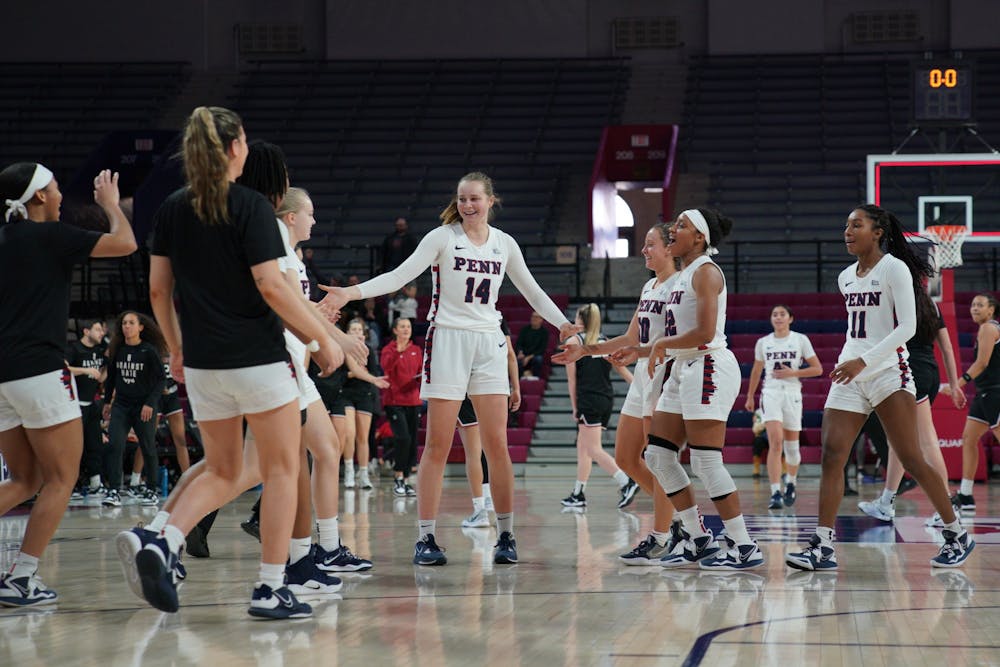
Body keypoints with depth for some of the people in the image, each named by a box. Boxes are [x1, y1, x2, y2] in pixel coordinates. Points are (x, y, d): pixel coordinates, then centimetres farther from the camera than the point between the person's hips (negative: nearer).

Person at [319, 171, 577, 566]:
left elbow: (531, 290, 21)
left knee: (497, 444, 0)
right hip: (447, 340, -3)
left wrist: (563, 324, 16)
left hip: (488, 344, 3)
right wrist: (352, 293, -25)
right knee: (438, 446, -4)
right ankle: (425, 538, 0)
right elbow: (401, 275, -12)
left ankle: (506, 535, 8)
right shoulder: (442, 237, -3)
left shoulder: (504, 244, 9)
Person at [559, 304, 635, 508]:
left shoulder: (573, 342, 0)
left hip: (589, 399, -7)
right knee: (583, 447, 15)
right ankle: (578, 494, 17)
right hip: (608, 399, 7)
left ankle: (626, 482, -25)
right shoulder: (605, 341, 15)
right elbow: (623, 370, 9)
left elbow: (572, 379, -1)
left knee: (593, 450, -9)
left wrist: (575, 407, 3)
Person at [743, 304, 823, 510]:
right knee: (775, 443, -17)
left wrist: (792, 373, -10)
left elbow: (817, 369, 1)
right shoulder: (763, 343, 8)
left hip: (792, 394, 0)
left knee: (791, 446, 8)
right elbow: (756, 371, 22)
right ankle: (775, 493, -23)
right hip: (771, 393, 0)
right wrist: (750, 397, 25)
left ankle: (791, 483, 36)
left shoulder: (801, 340, 2)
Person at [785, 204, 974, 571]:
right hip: (849, 376, 6)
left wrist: (864, 361, -20)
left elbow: (907, 327, -13)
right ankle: (822, 548, -11)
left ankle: (957, 534, 8)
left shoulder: (894, 268, -6)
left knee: (911, 458, -6)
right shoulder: (846, 277, 15)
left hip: (888, 372, -6)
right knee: (832, 455, -8)